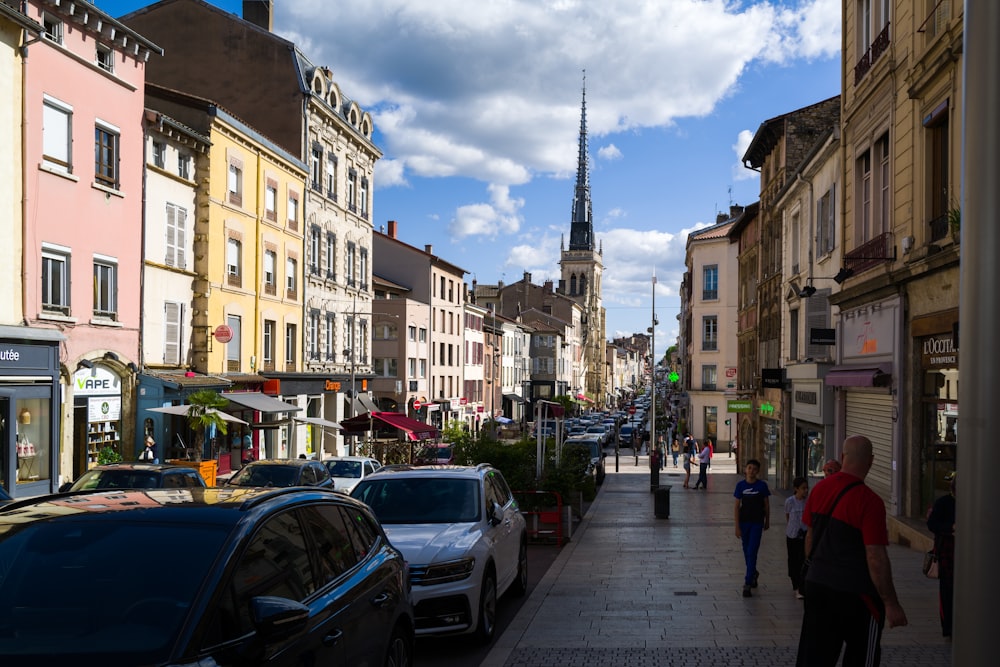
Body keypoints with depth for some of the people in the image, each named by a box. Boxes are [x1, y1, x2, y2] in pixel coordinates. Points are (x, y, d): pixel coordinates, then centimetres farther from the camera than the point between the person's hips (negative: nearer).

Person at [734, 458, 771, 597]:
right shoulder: (741, 485, -4)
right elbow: (737, 506, -2)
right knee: (747, 552, 15)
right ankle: (753, 573, 40)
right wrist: (737, 527, -5)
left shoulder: (762, 485, -6)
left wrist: (767, 521, 11)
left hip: (757, 523, -2)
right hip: (744, 522, 2)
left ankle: (747, 584, -6)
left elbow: (766, 505, 5)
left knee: (752, 552, -8)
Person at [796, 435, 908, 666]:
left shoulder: (819, 489, 1)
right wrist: (891, 604, -13)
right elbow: (876, 558, -20)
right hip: (856, 594, -6)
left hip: (816, 585, 6)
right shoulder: (869, 501, -19)